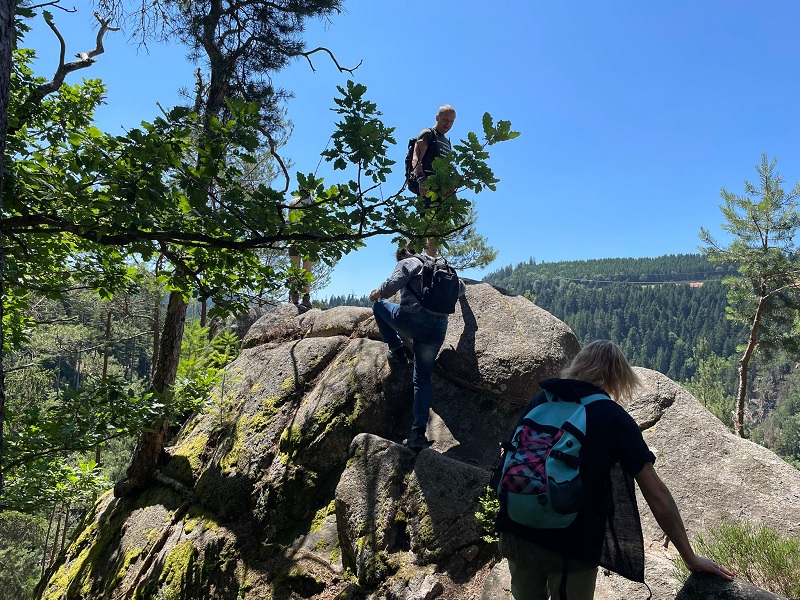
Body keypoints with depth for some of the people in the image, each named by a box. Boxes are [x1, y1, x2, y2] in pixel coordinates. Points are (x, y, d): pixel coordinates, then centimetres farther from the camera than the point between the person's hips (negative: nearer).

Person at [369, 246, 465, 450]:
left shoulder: (407, 263, 9)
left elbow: (394, 283, -8)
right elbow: (460, 287, 35)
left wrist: (378, 293, 11)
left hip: (414, 318, -6)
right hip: (439, 328, 6)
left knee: (378, 305, 24)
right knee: (423, 379, 10)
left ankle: (396, 349, 15)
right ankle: (418, 433, 1)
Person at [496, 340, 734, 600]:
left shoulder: (540, 400, 6)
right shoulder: (614, 418, -4)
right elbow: (656, 492, -5)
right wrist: (691, 558, 4)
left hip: (518, 532, 3)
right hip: (572, 546, -3)